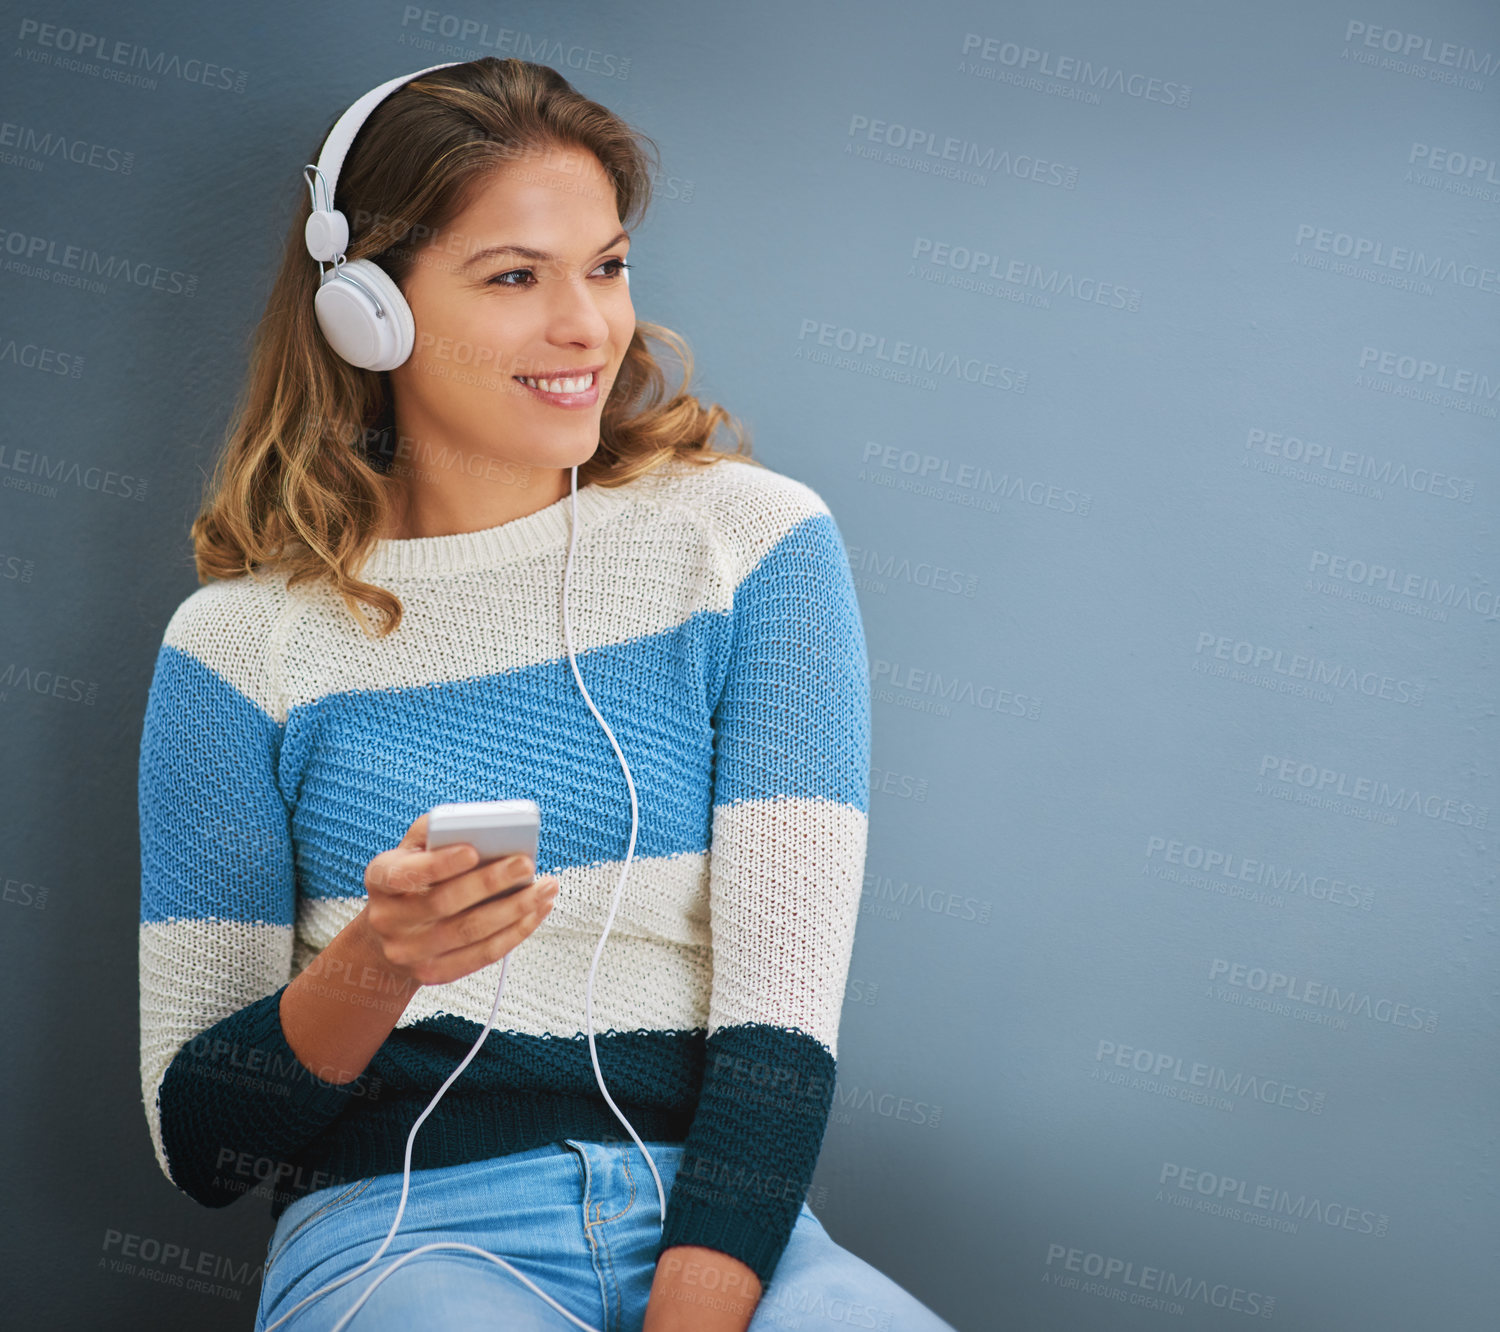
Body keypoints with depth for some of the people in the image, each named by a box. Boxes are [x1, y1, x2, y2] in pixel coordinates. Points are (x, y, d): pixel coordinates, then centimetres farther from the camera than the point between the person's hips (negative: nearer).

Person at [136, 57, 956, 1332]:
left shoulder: (753, 542, 5)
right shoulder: (245, 640, 4)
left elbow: (784, 1008, -3)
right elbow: (197, 1143, 4)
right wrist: (371, 975, -16)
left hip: (723, 1230, 1)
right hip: (401, 1226, -1)